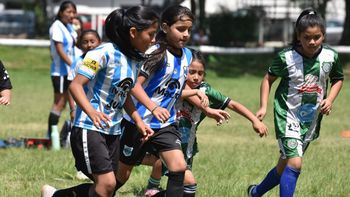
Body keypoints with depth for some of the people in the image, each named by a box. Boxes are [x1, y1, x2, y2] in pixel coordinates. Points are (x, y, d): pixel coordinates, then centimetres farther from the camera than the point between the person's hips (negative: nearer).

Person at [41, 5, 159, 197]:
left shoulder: (135, 59, 8)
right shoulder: (105, 53, -16)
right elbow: (76, 85, -20)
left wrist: (138, 121, 13)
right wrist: (91, 112, -35)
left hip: (112, 131, 9)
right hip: (89, 129, -9)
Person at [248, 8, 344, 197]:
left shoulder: (330, 56, -7)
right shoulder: (286, 57, -15)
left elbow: (338, 79, 12)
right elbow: (268, 79, 0)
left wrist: (330, 99, -4)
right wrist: (263, 107, -7)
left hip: (311, 120, 5)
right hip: (288, 116, -4)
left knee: (284, 165, 15)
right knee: (294, 162, -20)